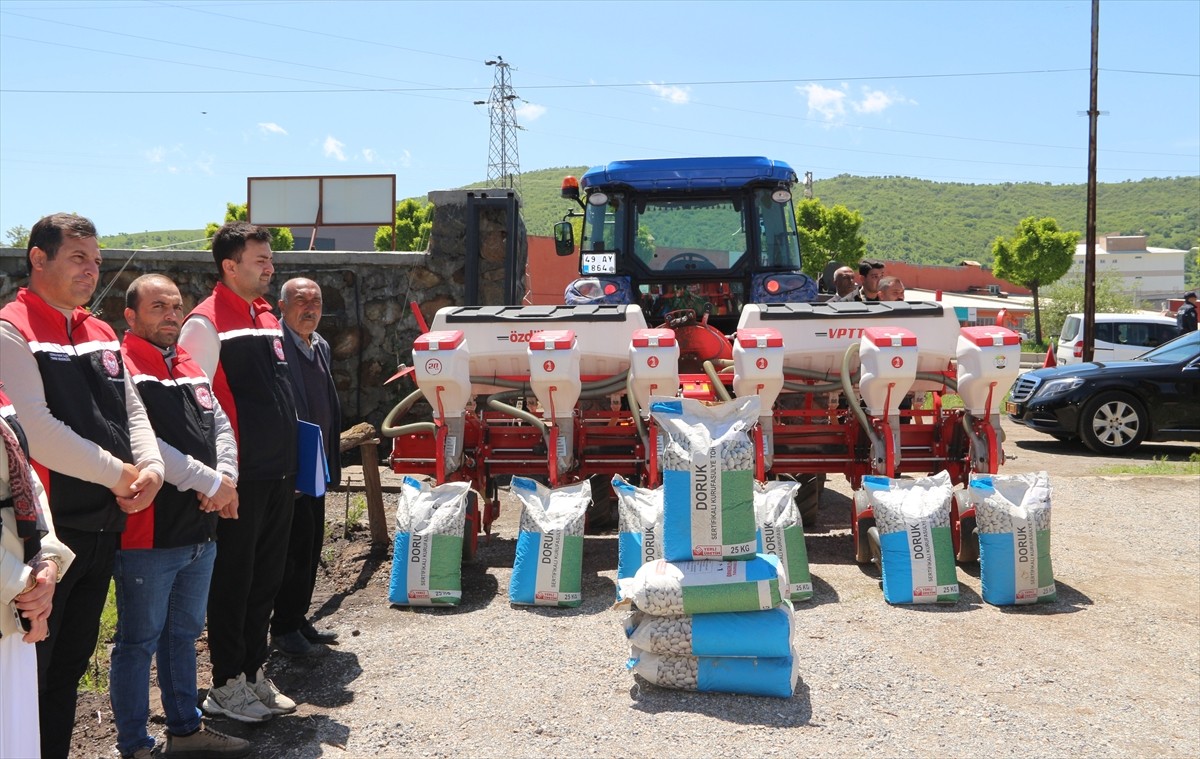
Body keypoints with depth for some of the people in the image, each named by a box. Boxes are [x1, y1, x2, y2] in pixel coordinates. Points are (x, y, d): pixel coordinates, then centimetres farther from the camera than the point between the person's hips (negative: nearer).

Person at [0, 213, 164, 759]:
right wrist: (120, 474, -14)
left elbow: (132, 411, 12)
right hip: (48, 528, -7)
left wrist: (151, 467, -7)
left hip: (104, 524, 7)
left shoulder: (103, 336, 12)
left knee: (71, 663, 18)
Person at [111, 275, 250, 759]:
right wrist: (208, 482, -17)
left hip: (200, 531, 8)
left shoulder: (191, 369, 15)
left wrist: (226, 477, -8)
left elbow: (221, 427, 11)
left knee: (183, 634, 19)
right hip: (148, 536, -8)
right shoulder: (122, 369, -11)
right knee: (139, 642, 4)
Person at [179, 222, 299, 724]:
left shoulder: (268, 318, 13)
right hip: (240, 476, -8)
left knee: (267, 578, 14)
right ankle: (226, 686, 16)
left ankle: (255, 674, 27)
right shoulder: (207, 323, -12)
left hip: (278, 474, 8)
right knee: (233, 580, 3)